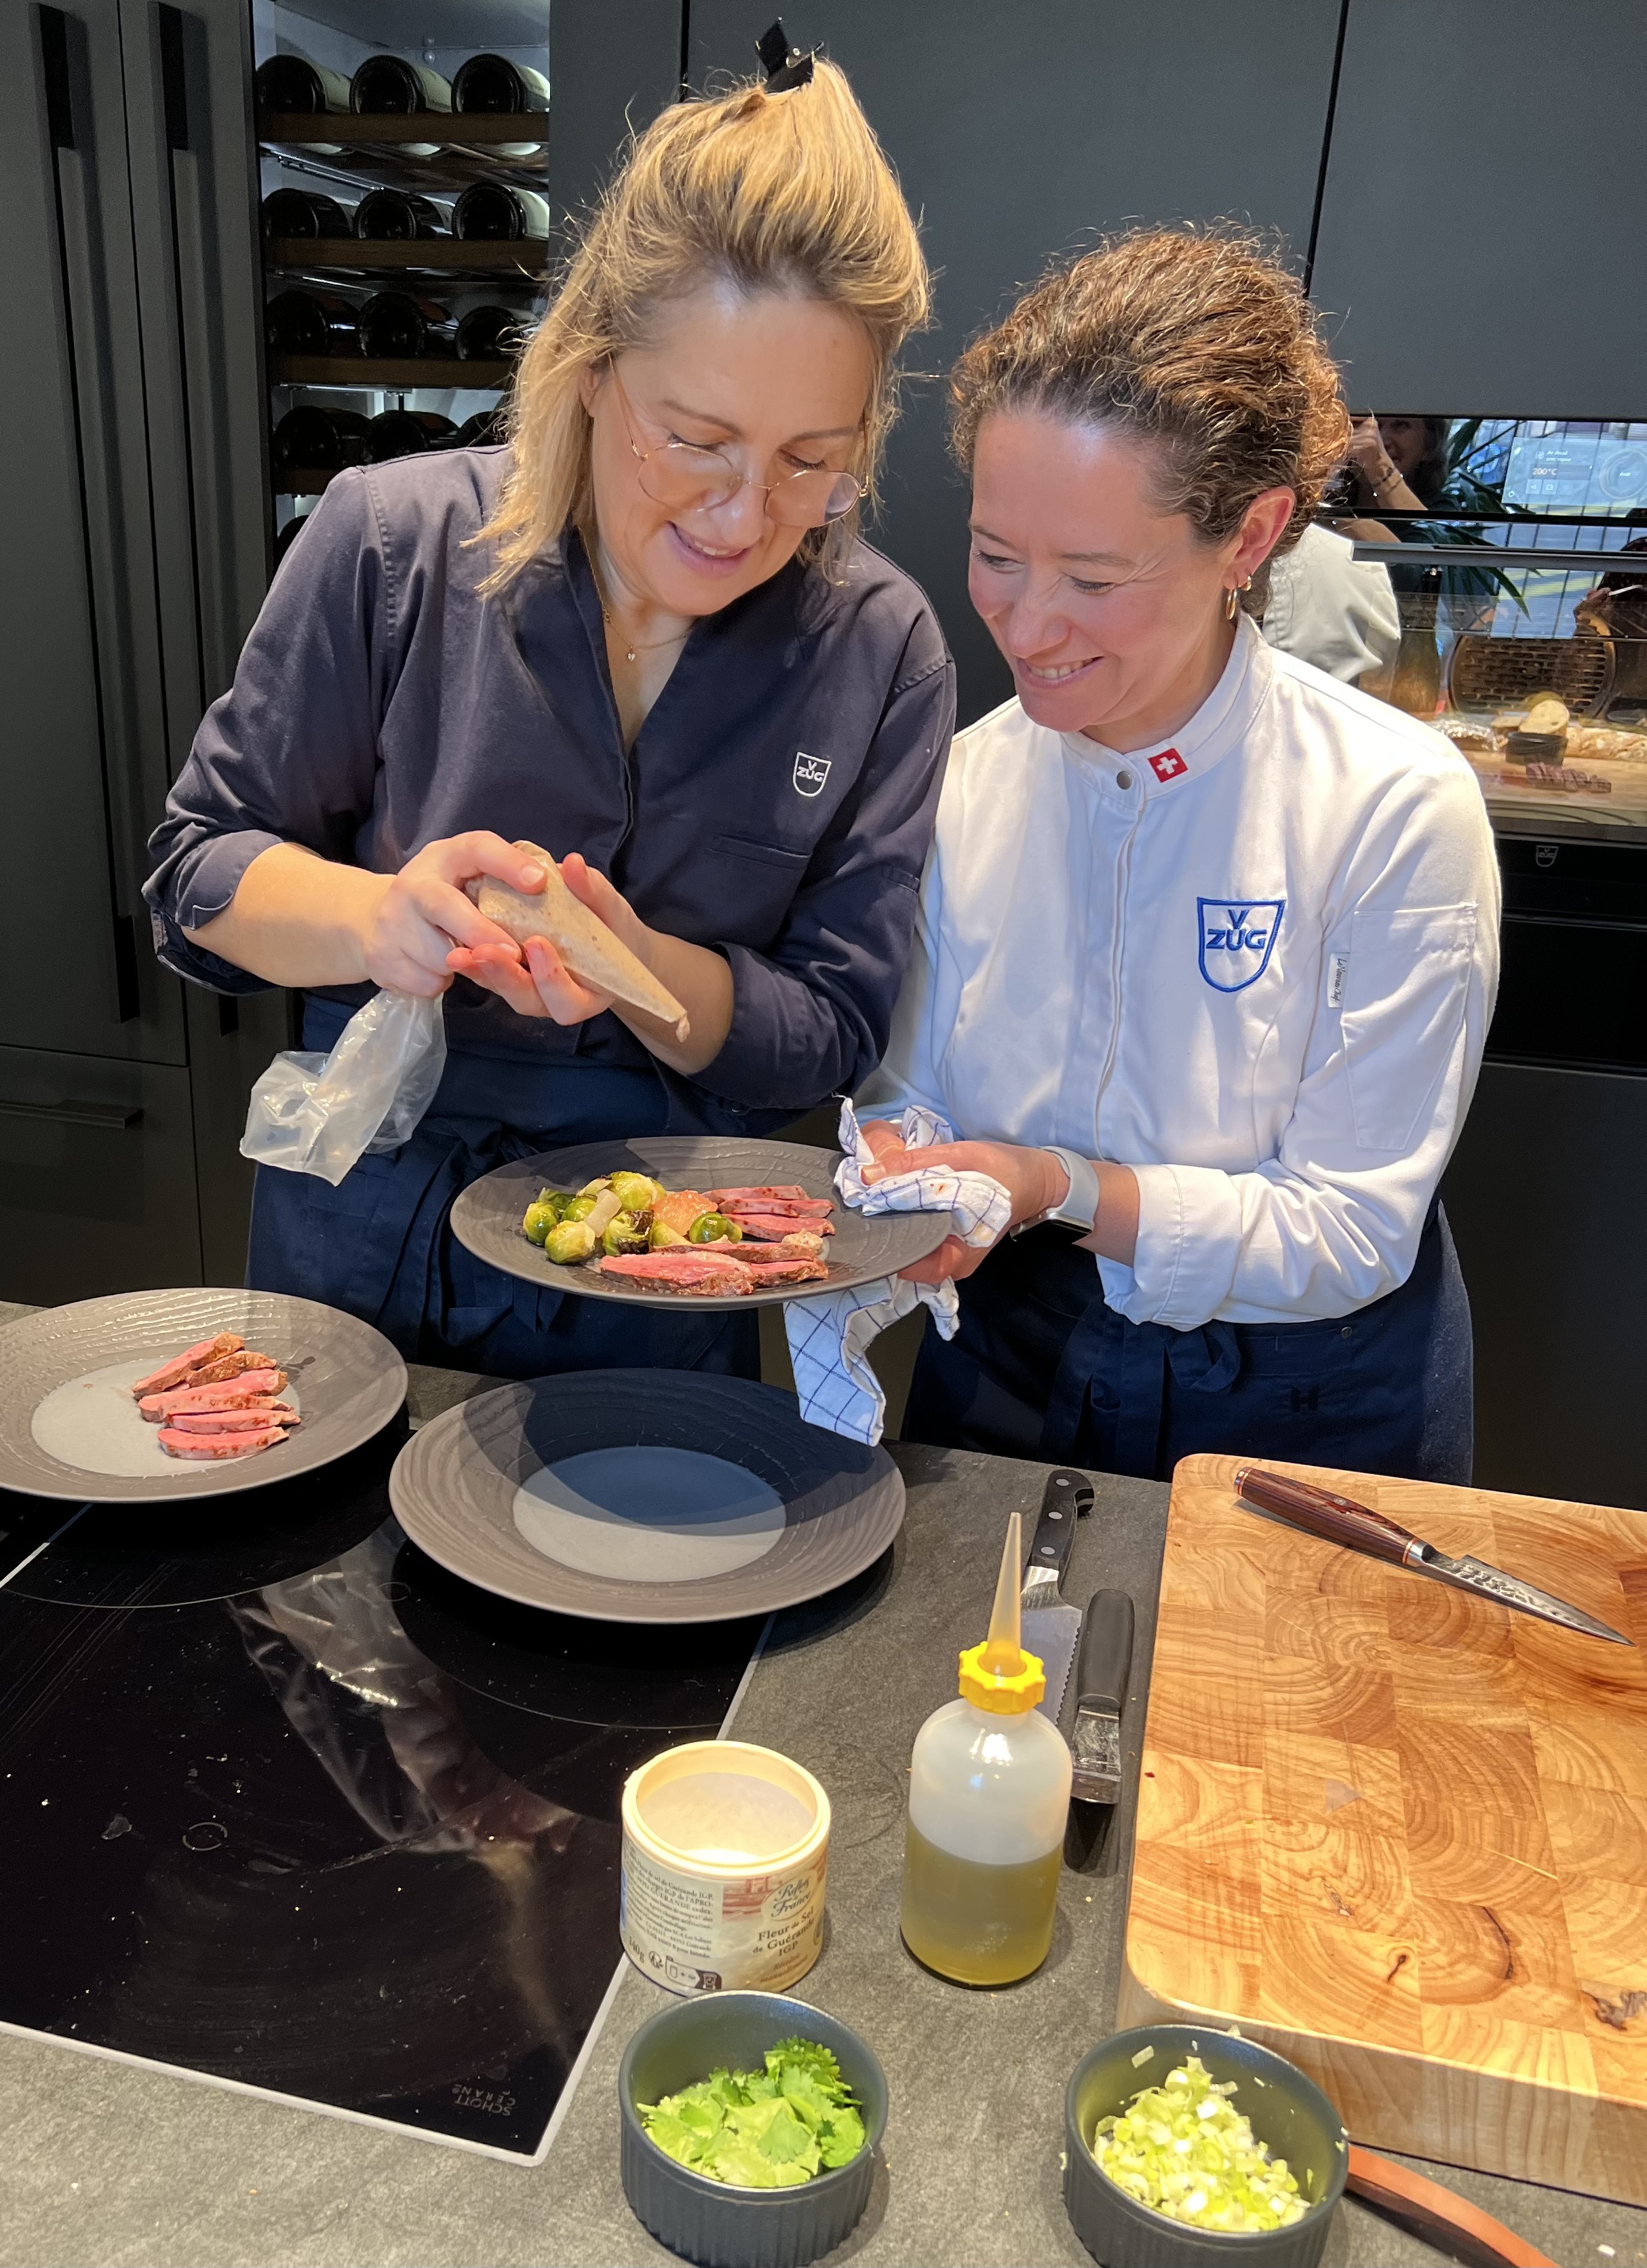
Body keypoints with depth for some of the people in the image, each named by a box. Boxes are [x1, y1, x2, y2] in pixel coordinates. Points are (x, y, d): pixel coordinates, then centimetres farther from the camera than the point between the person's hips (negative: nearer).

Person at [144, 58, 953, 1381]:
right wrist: (376, 917, -29)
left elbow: (831, 1034, -11)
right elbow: (198, 872, -7)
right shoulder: (394, 540, -14)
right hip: (353, 1240, 1)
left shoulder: (884, 652, -12)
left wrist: (638, 967, -30)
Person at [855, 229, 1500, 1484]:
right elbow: (902, 1092, -2)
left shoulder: (1397, 804, -18)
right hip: (1001, 1372, 2)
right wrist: (897, 1178, -24)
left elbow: (1349, 1231, -17)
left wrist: (1061, 1186, -30)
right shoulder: (961, 782, -7)